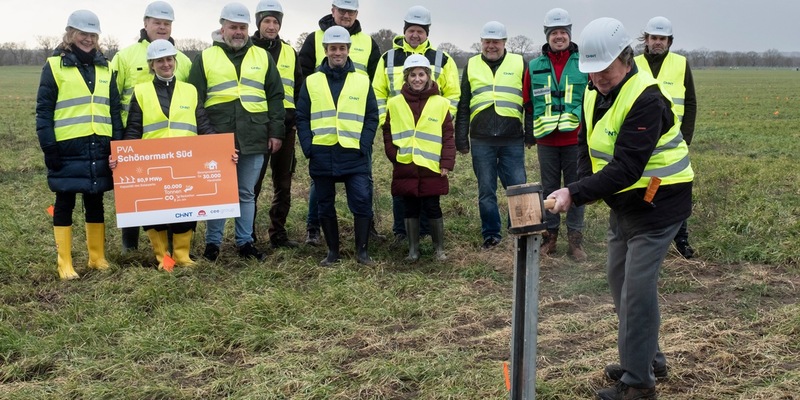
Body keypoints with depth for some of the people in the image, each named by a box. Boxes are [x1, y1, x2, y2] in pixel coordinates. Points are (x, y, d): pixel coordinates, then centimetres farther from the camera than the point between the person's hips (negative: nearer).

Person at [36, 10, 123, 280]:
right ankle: (65, 264, 11)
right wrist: (49, 147, -10)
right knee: (65, 203, 4)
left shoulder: (104, 67, 12)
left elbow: (114, 109, 14)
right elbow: (43, 111, -3)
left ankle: (98, 257, 22)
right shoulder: (54, 65, -1)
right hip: (67, 148, -4)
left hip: (99, 147, 4)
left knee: (95, 202, 11)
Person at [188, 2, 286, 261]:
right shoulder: (205, 58, 5)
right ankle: (213, 242, 17)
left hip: (253, 139, 2)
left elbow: (275, 97, 10)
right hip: (217, 139, -2)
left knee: (246, 193, 10)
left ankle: (245, 242, 19)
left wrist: (276, 132, 3)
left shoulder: (262, 57, 10)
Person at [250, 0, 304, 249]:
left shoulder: (290, 53, 13)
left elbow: (299, 89, 17)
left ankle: (278, 234, 17)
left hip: (285, 126, 4)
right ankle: (248, 235, 7)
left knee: (283, 183, 8)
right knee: (252, 183, -2)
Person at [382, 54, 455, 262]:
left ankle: (439, 248, 19)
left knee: (432, 208, 3)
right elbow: (387, 134, 8)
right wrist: (394, 155, -4)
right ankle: (413, 249, 21)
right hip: (404, 168, 2)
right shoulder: (395, 104, 4)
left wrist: (447, 163, -5)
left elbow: (448, 136, 1)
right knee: (410, 209, 9)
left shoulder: (440, 103, 0)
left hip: (431, 168, -2)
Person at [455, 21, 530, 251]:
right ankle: (491, 235, 18)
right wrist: (461, 139, 8)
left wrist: (531, 134, 2)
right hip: (481, 141, 2)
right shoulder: (472, 66, 10)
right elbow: (463, 106, 12)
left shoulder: (519, 64, 6)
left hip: (512, 141, -1)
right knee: (486, 191, 7)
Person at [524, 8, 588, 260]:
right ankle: (550, 235, 21)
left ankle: (575, 239, 12)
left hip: (576, 138, -2)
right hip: (546, 140, 2)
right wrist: (530, 132, 7)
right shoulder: (535, 67, 5)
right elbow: (529, 103, 10)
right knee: (549, 189, 10)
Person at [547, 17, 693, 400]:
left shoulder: (646, 99, -25)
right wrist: (584, 185, -5)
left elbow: (626, 168, -31)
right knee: (620, 279, 16)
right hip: (623, 203, 9)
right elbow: (586, 144, 12)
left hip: (658, 201, -9)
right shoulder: (594, 93, 2)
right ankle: (646, 356, 33)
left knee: (637, 289, -9)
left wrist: (575, 194, -36)